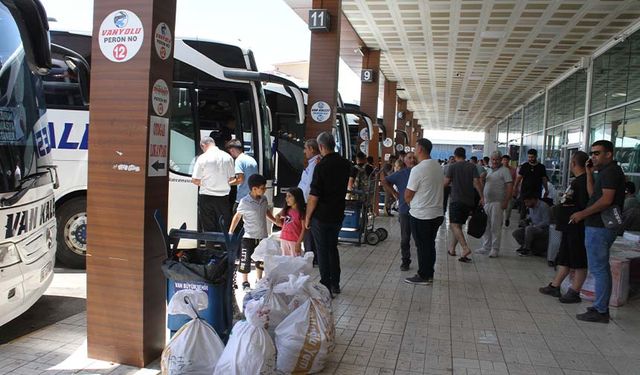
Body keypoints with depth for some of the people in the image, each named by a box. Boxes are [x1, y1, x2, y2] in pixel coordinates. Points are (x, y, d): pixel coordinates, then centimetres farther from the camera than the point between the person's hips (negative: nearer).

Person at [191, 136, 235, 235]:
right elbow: (231, 178, 6)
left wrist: (201, 183, 11)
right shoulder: (228, 157, 2)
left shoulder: (202, 158, -9)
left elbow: (195, 180, -9)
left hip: (207, 197, -3)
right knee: (225, 226, 11)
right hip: (224, 196, 3)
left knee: (209, 227, 6)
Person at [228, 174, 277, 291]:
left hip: (263, 236, 5)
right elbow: (237, 216, -7)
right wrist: (230, 232, -7)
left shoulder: (264, 199, -1)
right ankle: (245, 282, 19)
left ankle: (259, 280, 34)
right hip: (249, 237, -5)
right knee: (245, 260, 1)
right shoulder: (244, 202, -17)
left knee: (261, 260, 17)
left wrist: (276, 221, 16)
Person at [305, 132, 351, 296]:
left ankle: (326, 287, 12)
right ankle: (335, 284, 25)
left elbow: (314, 197, -19)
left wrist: (307, 217, -7)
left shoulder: (321, 166, -18)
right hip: (338, 215, 6)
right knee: (333, 248, 19)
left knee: (322, 251, 5)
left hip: (321, 216, -6)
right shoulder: (345, 164, 1)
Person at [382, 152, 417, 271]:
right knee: (405, 238, 8)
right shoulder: (400, 174, 1)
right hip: (405, 211, 0)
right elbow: (384, 181, 6)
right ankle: (405, 261, 20)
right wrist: (394, 193, 2)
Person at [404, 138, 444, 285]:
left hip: (420, 215, -7)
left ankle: (423, 276, 12)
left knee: (422, 246, 3)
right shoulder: (438, 167, 6)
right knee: (430, 244, 15)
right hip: (437, 213, 7)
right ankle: (429, 274, 24)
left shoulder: (417, 169, -18)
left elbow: (408, 195, -13)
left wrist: (409, 202, 9)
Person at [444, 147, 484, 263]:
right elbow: (477, 182, -3)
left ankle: (465, 248, -28)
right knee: (458, 225, 16)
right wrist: (482, 197, -1)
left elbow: (446, 183, -1)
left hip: (456, 200, -5)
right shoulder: (472, 166, 5)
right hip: (469, 201, 5)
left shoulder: (452, 167, -3)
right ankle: (452, 248, 20)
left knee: (454, 225, -9)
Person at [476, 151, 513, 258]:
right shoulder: (489, 171, 17)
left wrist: (506, 201, -19)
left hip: (497, 203, -7)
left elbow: (510, 186, -12)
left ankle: (495, 249, 3)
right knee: (486, 226, 11)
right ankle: (486, 247, 20)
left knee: (495, 227, -4)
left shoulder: (504, 171, -6)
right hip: (487, 202, 7)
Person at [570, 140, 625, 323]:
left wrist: (582, 214, -16)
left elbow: (606, 200, -23)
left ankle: (600, 311, -1)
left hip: (599, 227, -11)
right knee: (602, 269, 16)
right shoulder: (607, 171, 18)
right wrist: (590, 173, 13)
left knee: (598, 269, -6)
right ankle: (601, 307, 25)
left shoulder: (610, 172, -13)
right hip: (601, 226, 11)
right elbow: (593, 195, 17)